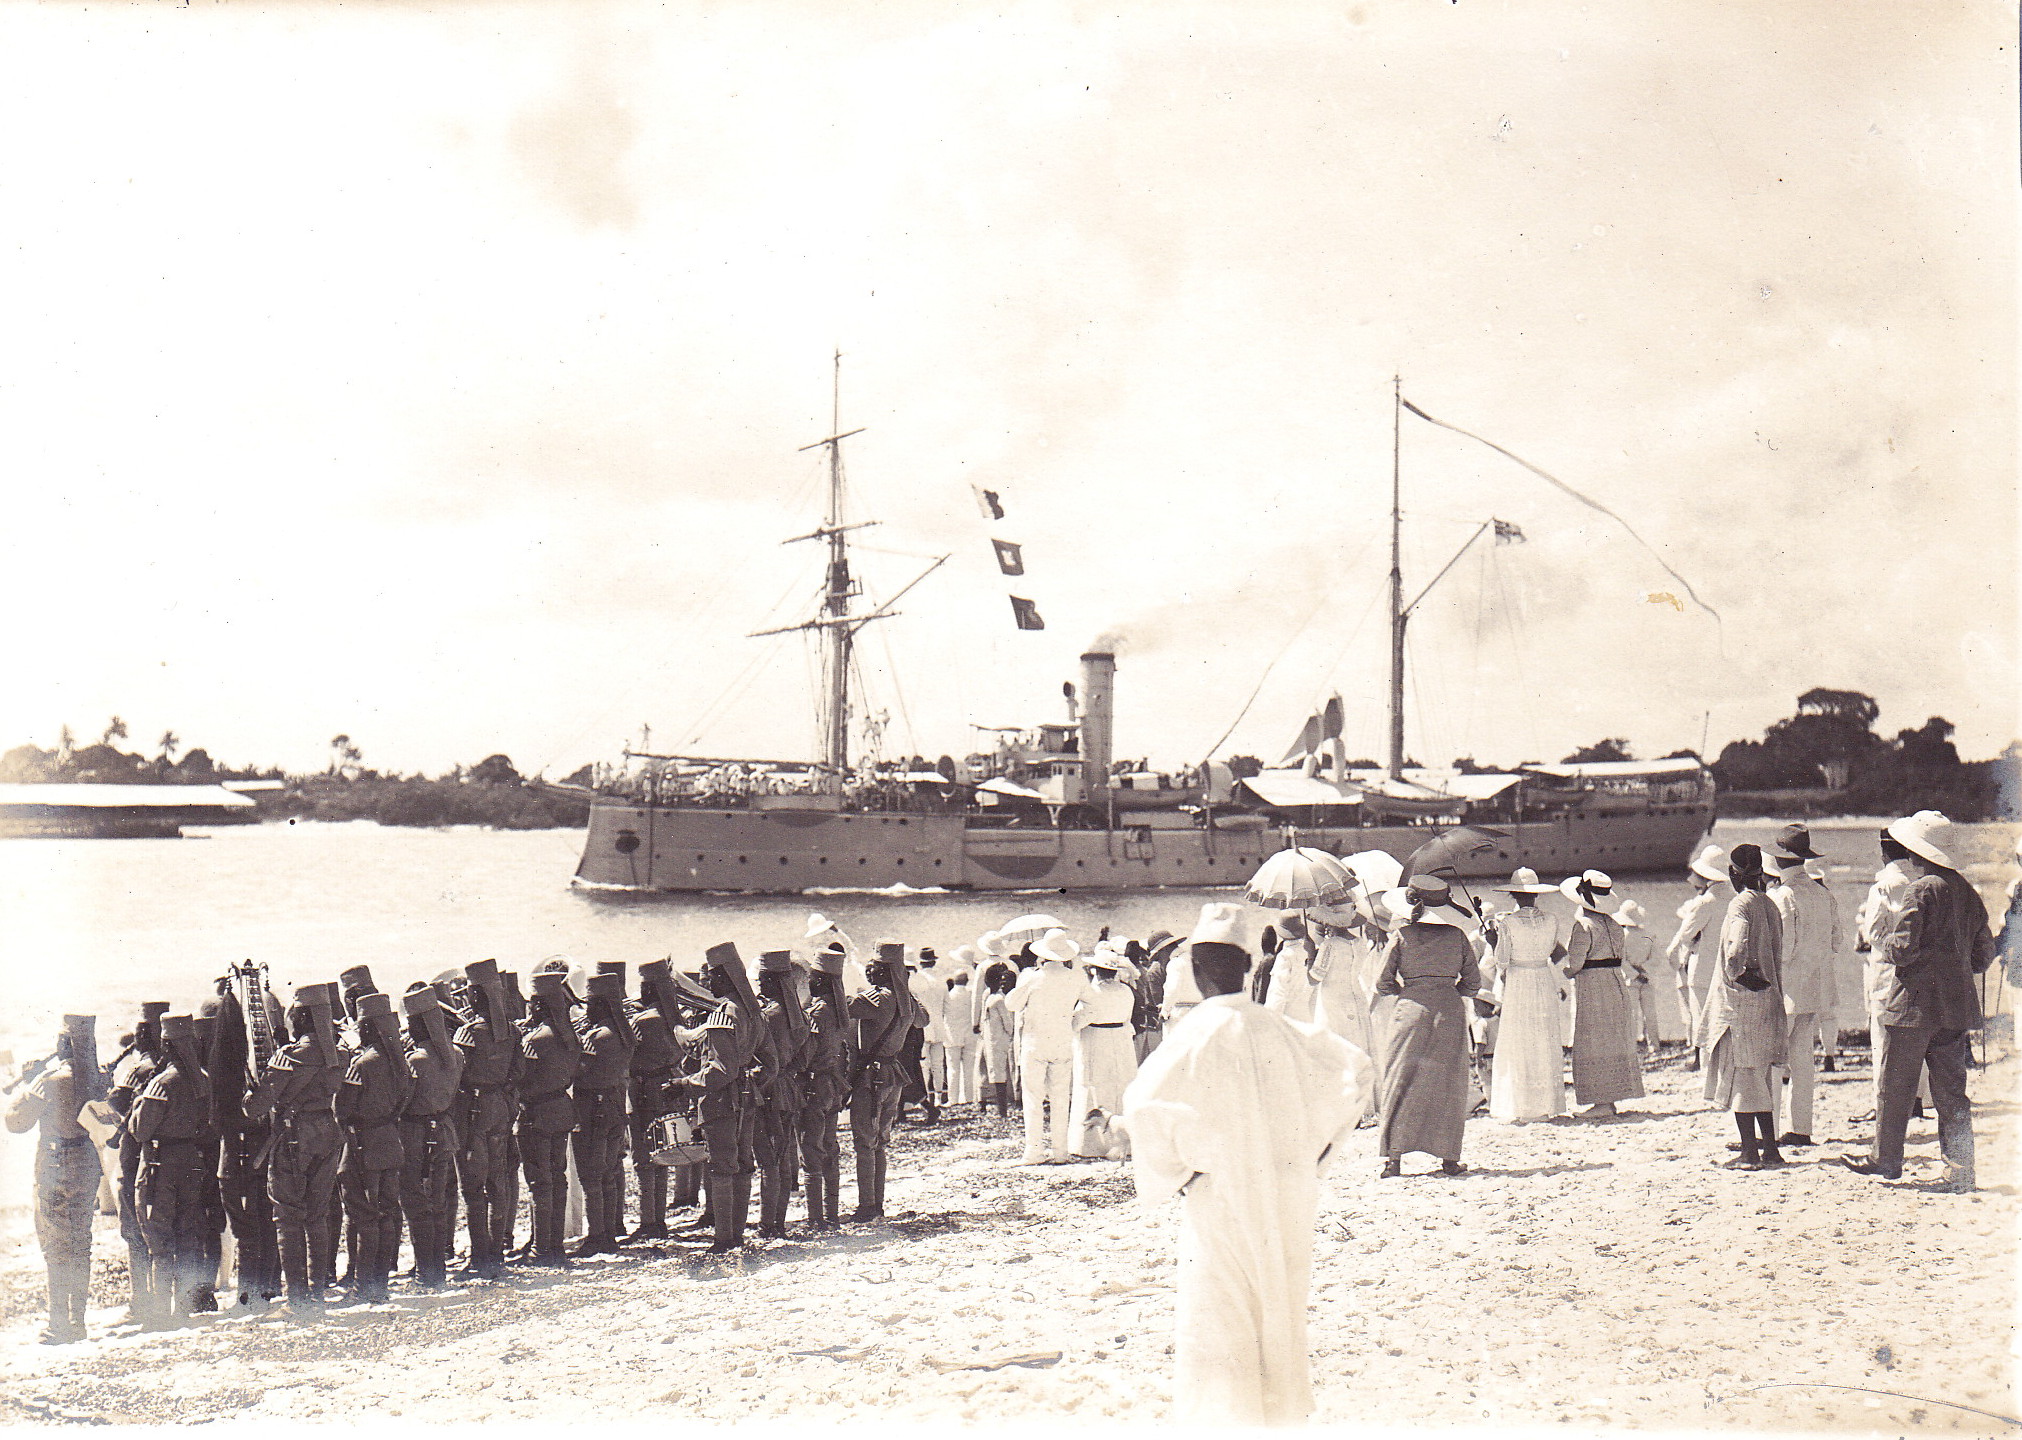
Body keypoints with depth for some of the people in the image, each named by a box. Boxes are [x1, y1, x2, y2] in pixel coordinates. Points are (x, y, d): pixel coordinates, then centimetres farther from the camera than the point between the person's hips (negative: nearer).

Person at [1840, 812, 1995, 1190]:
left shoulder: (1921, 890, -14)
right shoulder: (1966, 891, 10)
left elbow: (1902, 948, -20)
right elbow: (1984, 951, 16)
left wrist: (1886, 946, 1)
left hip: (1915, 1005, -7)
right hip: (1956, 1008, 7)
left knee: (1894, 1086, 6)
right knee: (1951, 1091, 8)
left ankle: (1885, 1158, 14)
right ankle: (1960, 1169, 4)